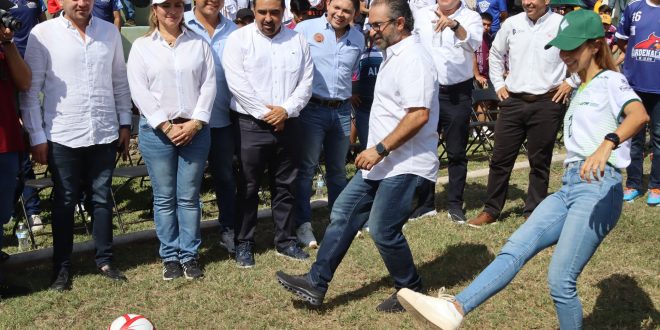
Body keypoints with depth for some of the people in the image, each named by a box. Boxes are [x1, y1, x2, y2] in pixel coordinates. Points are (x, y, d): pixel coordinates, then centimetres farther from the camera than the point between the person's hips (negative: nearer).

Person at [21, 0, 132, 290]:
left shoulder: (110, 32, 5)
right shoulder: (43, 33, -5)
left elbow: (119, 81, 11)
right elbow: (31, 89, -4)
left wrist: (125, 123, 9)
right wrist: (37, 136, -6)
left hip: (105, 133, 3)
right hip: (62, 135, -2)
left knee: (102, 198, 12)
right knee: (64, 202, 9)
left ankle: (104, 260, 25)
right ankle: (62, 267, 20)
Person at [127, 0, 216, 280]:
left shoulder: (199, 44, 8)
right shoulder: (141, 46, 4)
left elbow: (209, 85, 2)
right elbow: (139, 91, -4)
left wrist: (195, 122, -9)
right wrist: (166, 126, -12)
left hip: (195, 129, 1)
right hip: (156, 131, -1)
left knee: (189, 197, 6)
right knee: (164, 198, 5)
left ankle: (190, 255, 15)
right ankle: (170, 256, 16)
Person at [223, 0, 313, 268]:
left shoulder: (298, 41, 6)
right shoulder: (239, 39, -4)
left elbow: (306, 82, 2)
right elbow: (237, 83, -12)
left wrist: (286, 109, -12)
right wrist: (264, 113, -13)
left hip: (287, 124, 3)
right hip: (251, 125, -3)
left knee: (285, 186, 12)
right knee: (248, 187, 5)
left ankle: (286, 241, 24)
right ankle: (244, 243, 16)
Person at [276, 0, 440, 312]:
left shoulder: (413, 60, -18)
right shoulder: (393, 54, 14)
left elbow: (419, 115, -27)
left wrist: (379, 149, -24)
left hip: (404, 165, -10)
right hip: (382, 162, 10)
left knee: (383, 231, -4)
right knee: (343, 213, 8)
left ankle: (412, 292, 17)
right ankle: (316, 283, 13)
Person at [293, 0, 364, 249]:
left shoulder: (358, 39, 9)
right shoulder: (305, 29, -6)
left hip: (342, 111, 5)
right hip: (311, 109, -4)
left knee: (338, 170, 15)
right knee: (306, 169, -1)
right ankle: (303, 225, 6)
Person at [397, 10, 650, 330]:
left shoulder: (611, 81, 0)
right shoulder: (581, 92, 26)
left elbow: (639, 114, -21)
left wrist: (607, 144, -40)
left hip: (598, 189, -7)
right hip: (568, 188, 8)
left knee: (560, 280, -15)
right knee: (517, 247, -14)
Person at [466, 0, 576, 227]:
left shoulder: (562, 25, -5)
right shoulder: (512, 23, 6)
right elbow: (495, 54, 21)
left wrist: (571, 82, -2)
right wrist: (498, 84, 14)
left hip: (547, 103, -3)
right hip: (513, 101, 3)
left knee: (539, 162, 6)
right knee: (500, 158, 5)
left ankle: (533, 213, 18)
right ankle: (491, 210, 16)